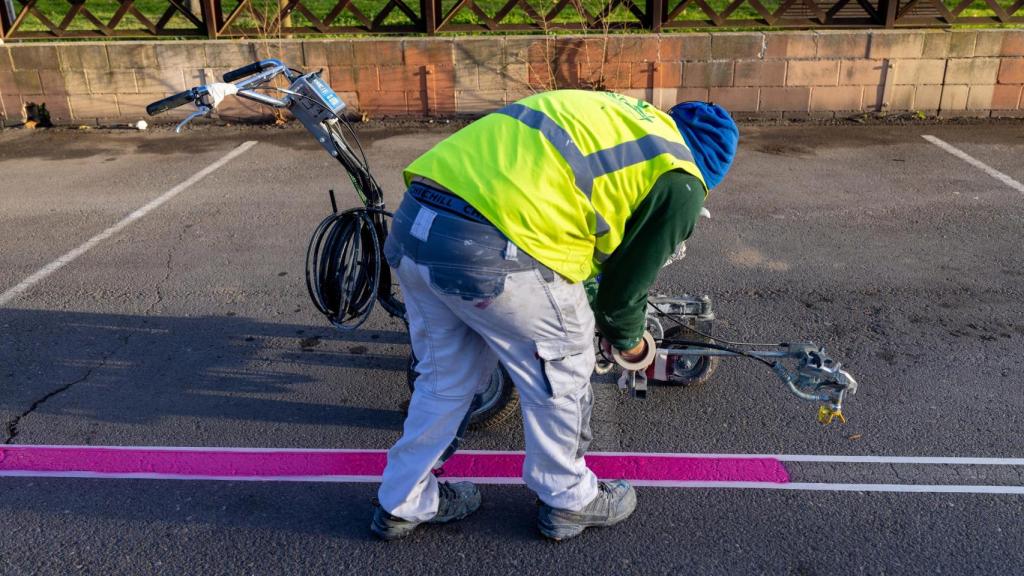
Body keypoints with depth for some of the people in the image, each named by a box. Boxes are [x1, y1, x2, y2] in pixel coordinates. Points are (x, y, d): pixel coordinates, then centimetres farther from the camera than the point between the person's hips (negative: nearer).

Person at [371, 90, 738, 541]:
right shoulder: (679, 182, 6)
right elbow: (632, 272, 12)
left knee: (445, 377, 26)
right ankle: (569, 501, 38)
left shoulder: (610, 113, 27)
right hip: (493, 253, -8)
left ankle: (402, 503, 41)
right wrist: (628, 340, 34)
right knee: (561, 378, 17)